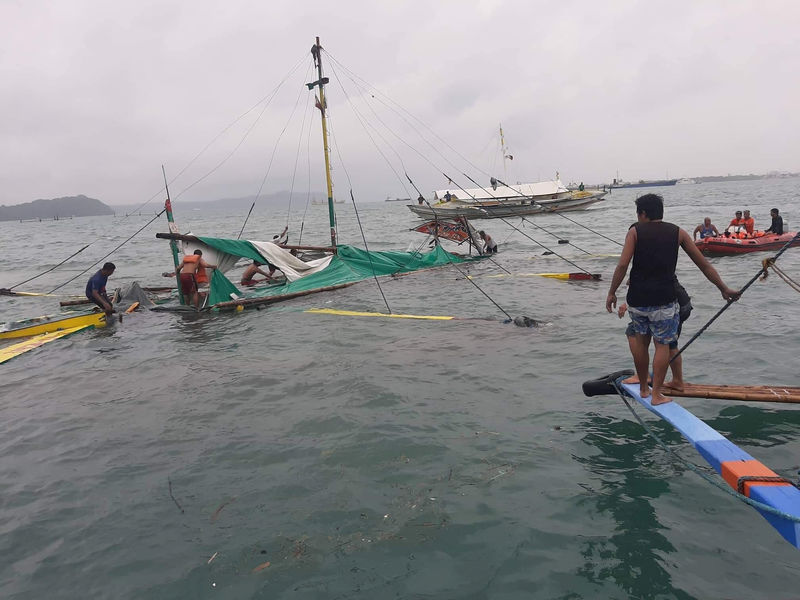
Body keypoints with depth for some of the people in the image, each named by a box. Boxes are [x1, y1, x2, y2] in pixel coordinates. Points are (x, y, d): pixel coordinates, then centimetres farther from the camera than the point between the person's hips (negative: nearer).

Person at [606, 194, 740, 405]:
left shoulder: (635, 231, 2)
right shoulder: (677, 232, 6)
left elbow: (622, 265, -10)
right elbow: (703, 264, 8)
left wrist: (612, 293, -3)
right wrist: (724, 289, 15)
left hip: (637, 299, 1)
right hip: (664, 300, 0)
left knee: (640, 338, 19)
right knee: (662, 344, 9)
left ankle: (643, 387, 28)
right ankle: (657, 394, 11)